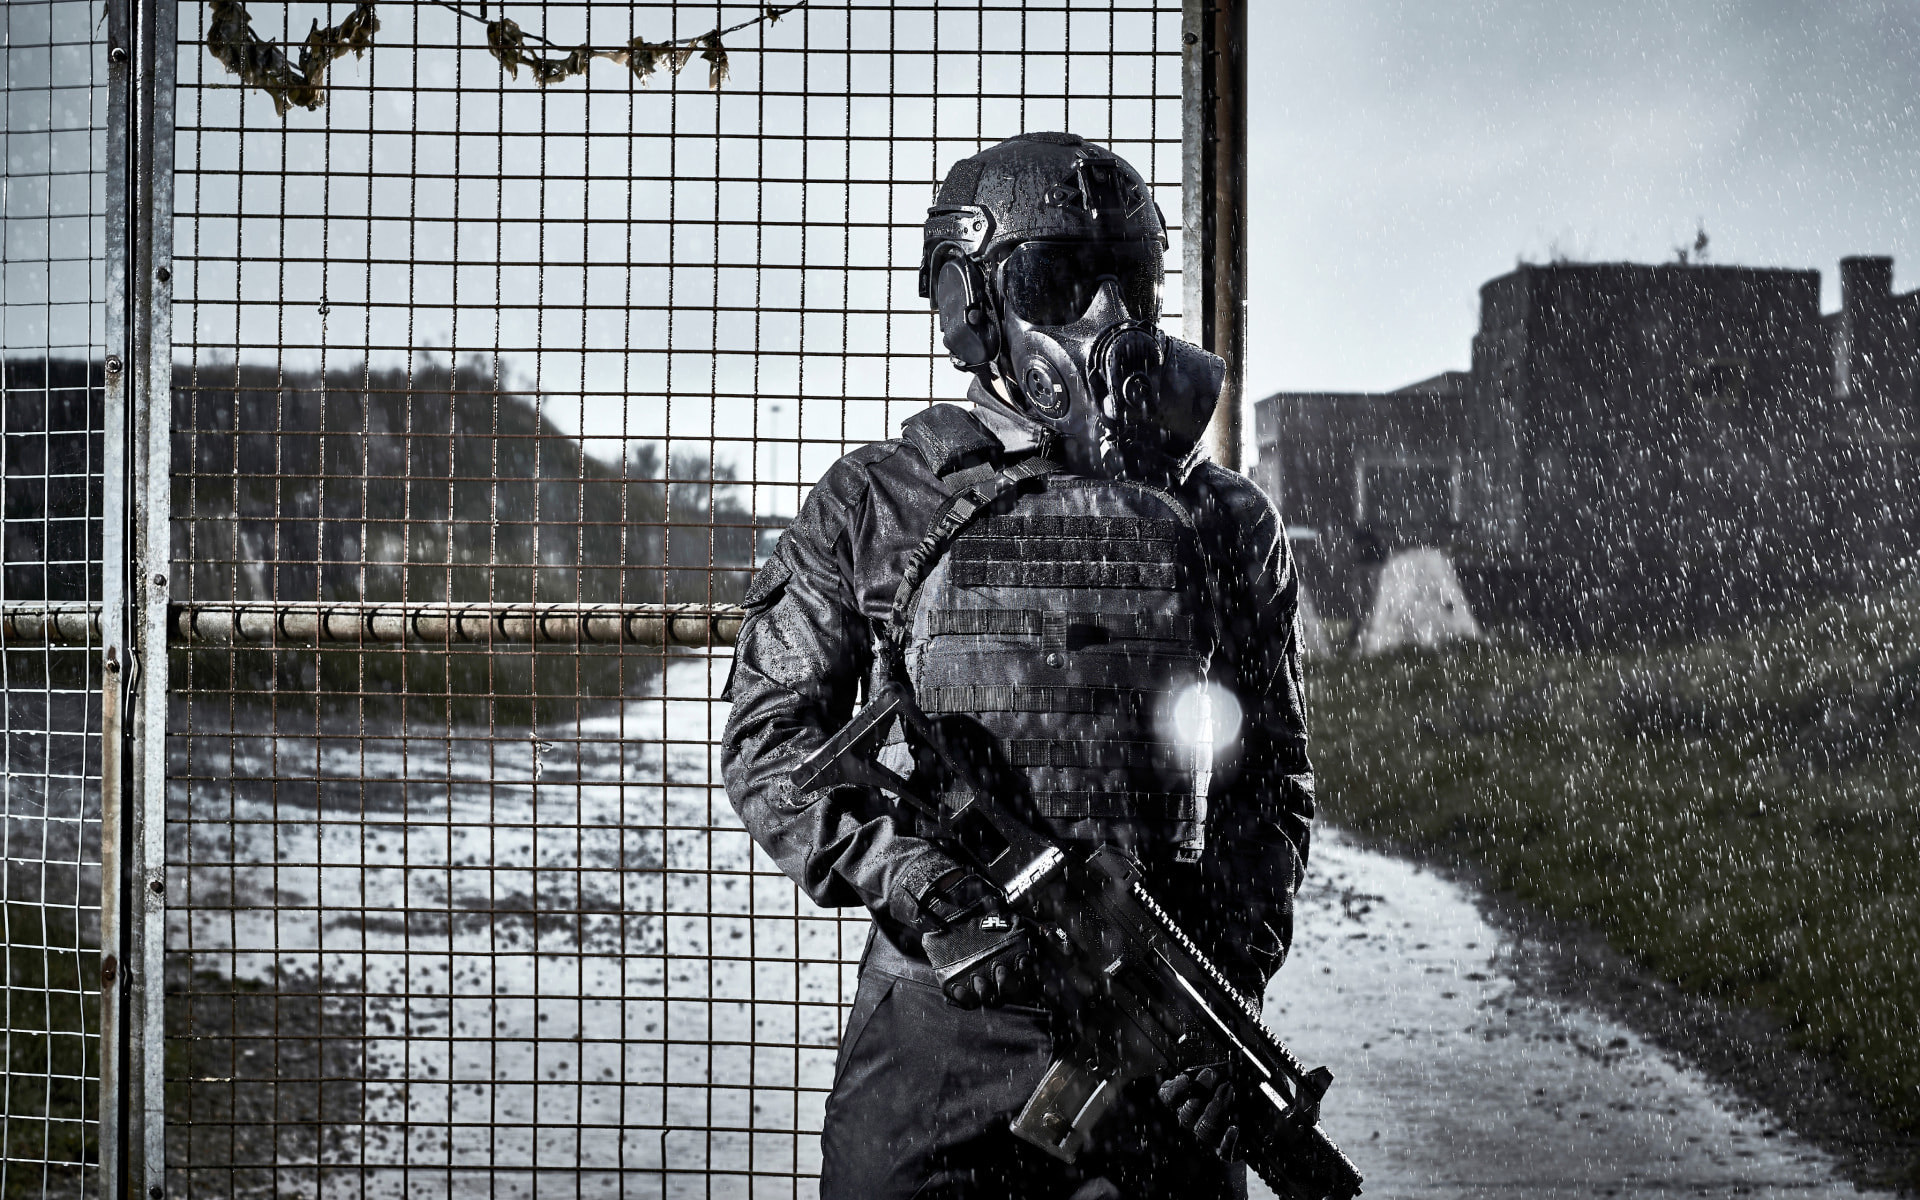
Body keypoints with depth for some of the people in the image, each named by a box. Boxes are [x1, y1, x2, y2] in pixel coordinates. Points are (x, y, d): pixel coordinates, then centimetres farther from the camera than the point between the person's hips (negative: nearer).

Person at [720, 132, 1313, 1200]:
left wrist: (1224, 988, -3)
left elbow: (1273, 785, 11)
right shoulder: (873, 507, 4)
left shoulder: (1228, 523, 9)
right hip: (937, 1031, -1)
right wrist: (913, 878, -13)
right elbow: (769, 738, 3)